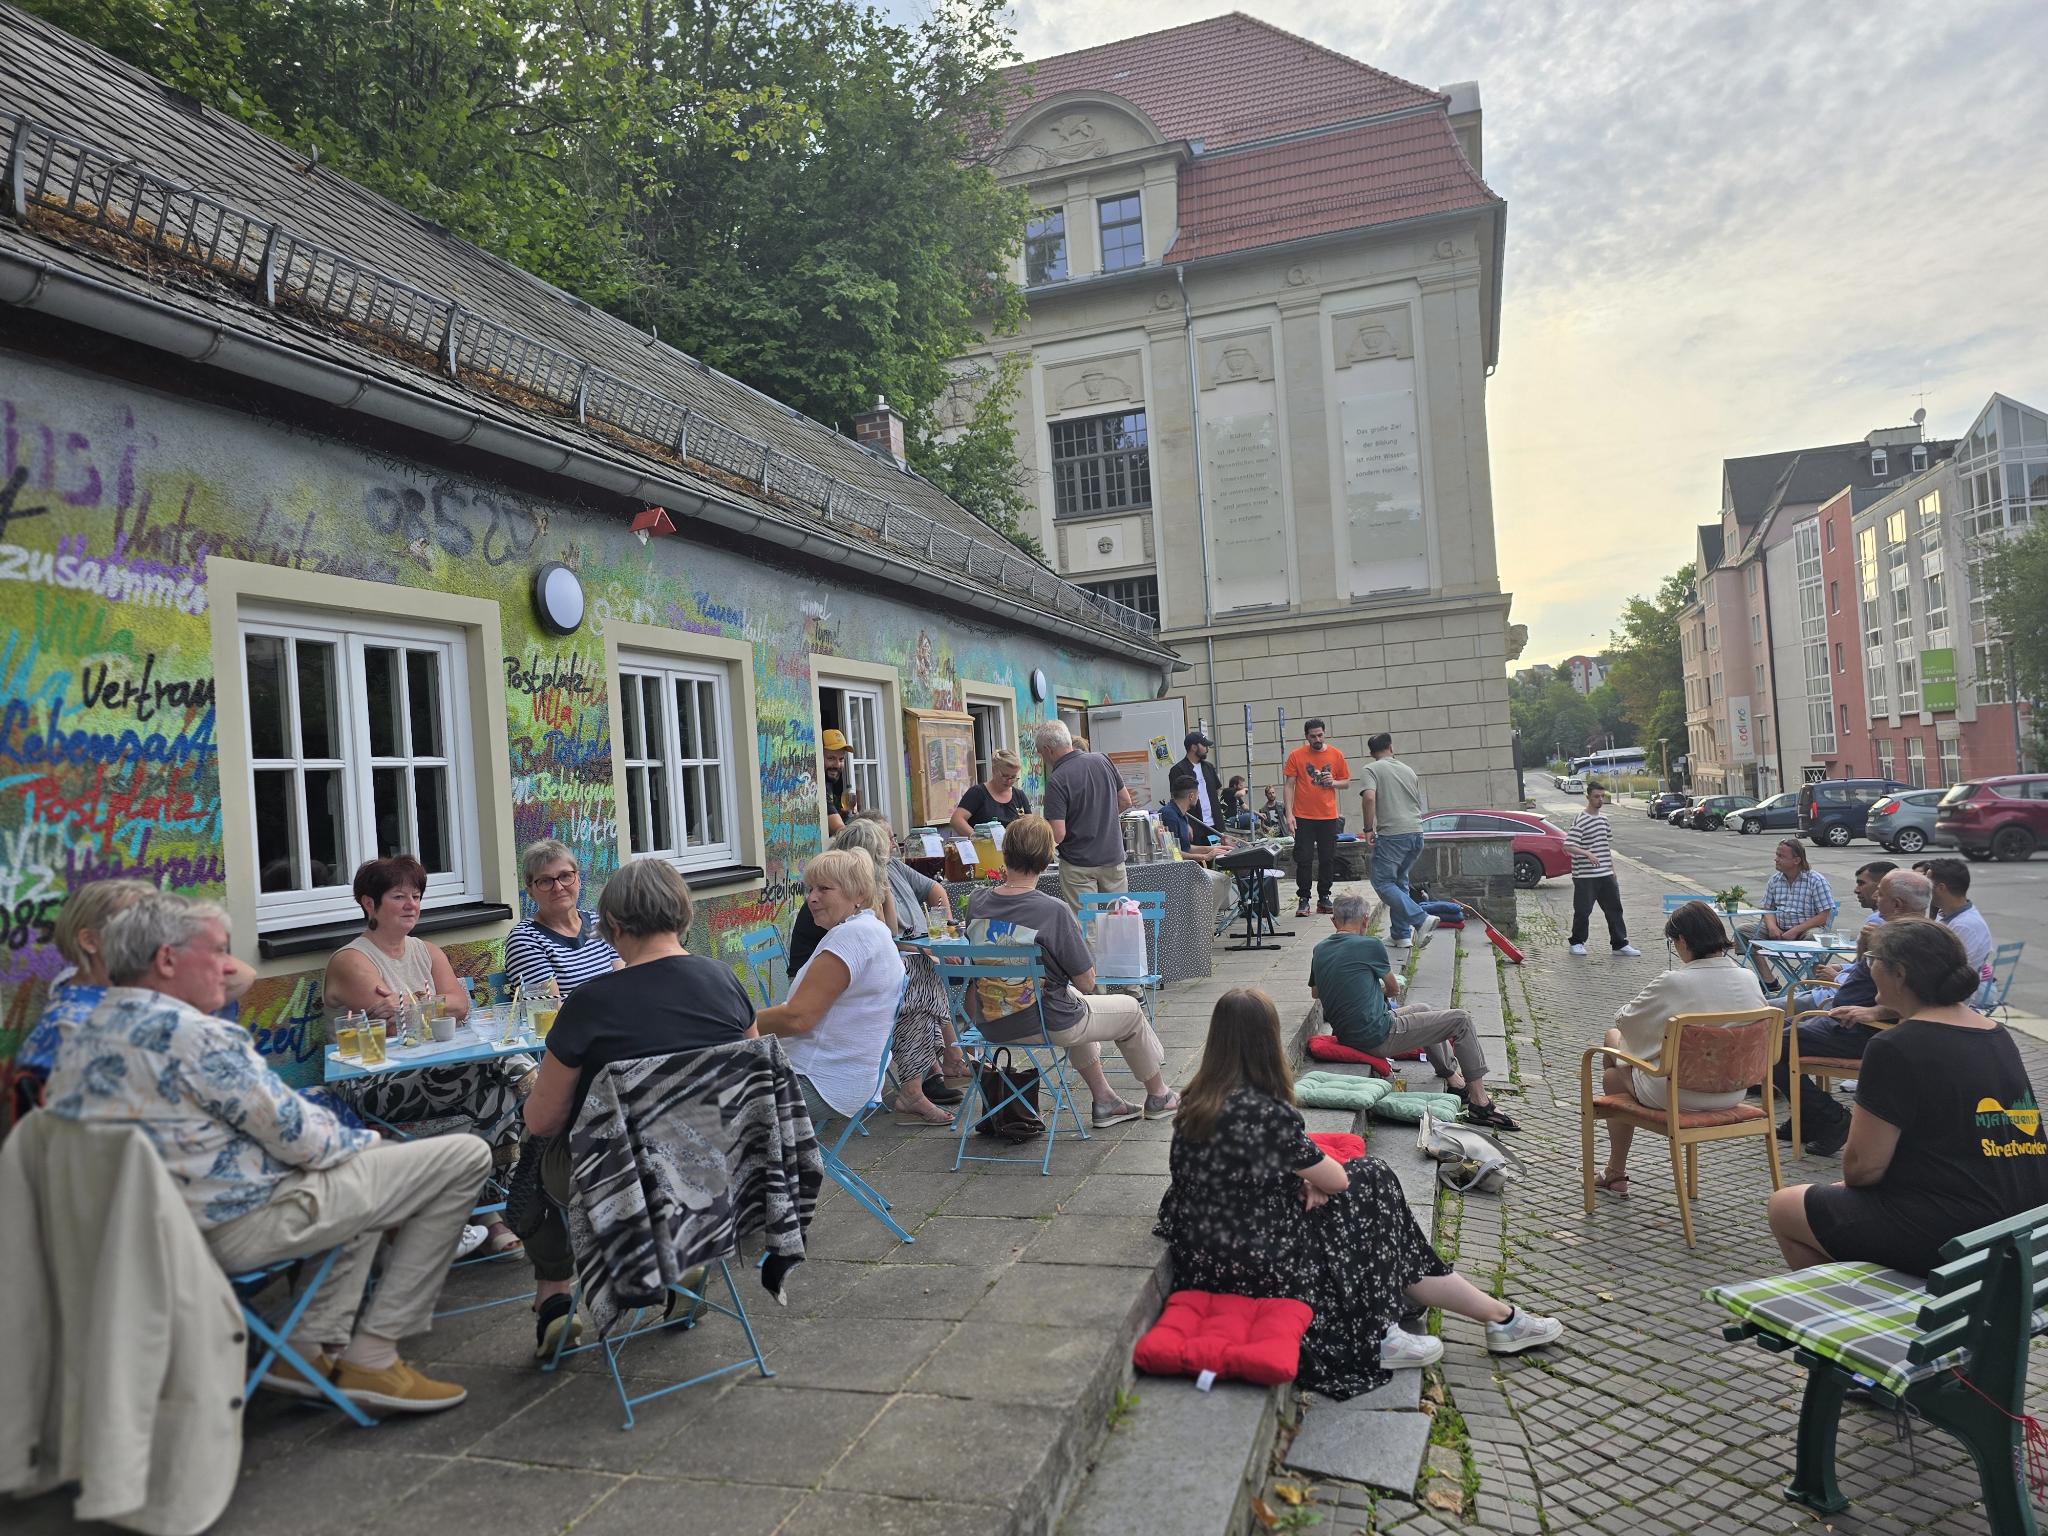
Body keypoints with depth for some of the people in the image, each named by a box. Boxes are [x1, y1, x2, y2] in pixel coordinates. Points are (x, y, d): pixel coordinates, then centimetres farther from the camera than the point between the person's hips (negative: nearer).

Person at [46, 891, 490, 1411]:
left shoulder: (76, 1043, 9)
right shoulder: (193, 1035, -21)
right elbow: (298, 1138, -18)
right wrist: (363, 1140, 3)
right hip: (239, 1227, -10)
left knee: (369, 1173, 30)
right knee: (464, 1157, -8)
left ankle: (312, 1348, 19)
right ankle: (370, 1358, -1)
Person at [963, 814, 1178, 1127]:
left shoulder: (976, 902, -7)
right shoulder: (1054, 911, -25)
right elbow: (1086, 982, -14)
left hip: (992, 1027, 6)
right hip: (1046, 1026, -6)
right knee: (1131, 1010, 21)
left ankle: (1104, 1100, 41)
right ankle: (1158, 1097, 42)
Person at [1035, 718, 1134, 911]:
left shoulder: (1056, 781, -18)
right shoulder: (1103, 761, 0)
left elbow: (1058, 834, -20)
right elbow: (1125, 801, 10)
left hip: (1079, 865, -5)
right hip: (1113, 857, 5)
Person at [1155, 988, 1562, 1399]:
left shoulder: (1195, 1101, -1)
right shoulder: (1264, 1112, -24)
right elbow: (1336, 1179, -10)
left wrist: (1306, 1177, -3)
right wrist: (1312, 1177, 11)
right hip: (1258, 1268, -8)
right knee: (1370, 1184, 10)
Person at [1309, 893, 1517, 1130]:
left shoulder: (1319, 950, 6)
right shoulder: (1369, 945, -12)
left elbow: (1314, 992, 25)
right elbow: (1394, 990, 6)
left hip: (1346, 1036, 8)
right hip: (1378, 1037, -8)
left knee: (1422, 1009, 30)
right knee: (1461, 1020, 2)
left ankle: (1454, 1082, 38)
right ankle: (1480, 1104, 7)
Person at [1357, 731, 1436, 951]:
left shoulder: (1372, 769, 0)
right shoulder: (1409, 770, 19)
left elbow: (1369, 797, -18)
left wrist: (1368, 829, -11)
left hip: (1392, 834, -7)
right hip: (1417, 833, 7)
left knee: (1383, 883, -1)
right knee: (1399, 882, 17)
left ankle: (1421, 919, -17)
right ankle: (1400, 935, 15)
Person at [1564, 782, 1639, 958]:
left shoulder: (1603, 819, 13)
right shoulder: (1580, 820, -12)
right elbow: (1568, 846, -21)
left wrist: (1612, 870, 19)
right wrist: (1588, 854, -34)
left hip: (1606, 875, 7)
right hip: (1584, 877, -7)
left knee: (1614, 909, 7)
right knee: (1583, 910, 2)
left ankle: (1620, 944, 14)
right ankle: (1577, 943, 16)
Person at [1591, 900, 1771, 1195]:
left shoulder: (1673, 984, -23)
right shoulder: (1749, 979, -7)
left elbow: (1624, 1018, -10)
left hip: (1678, 1095, -6)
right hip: (1732, 1093, 6)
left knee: (1613, 1077, 23)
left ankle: (1616, 1174, 36)